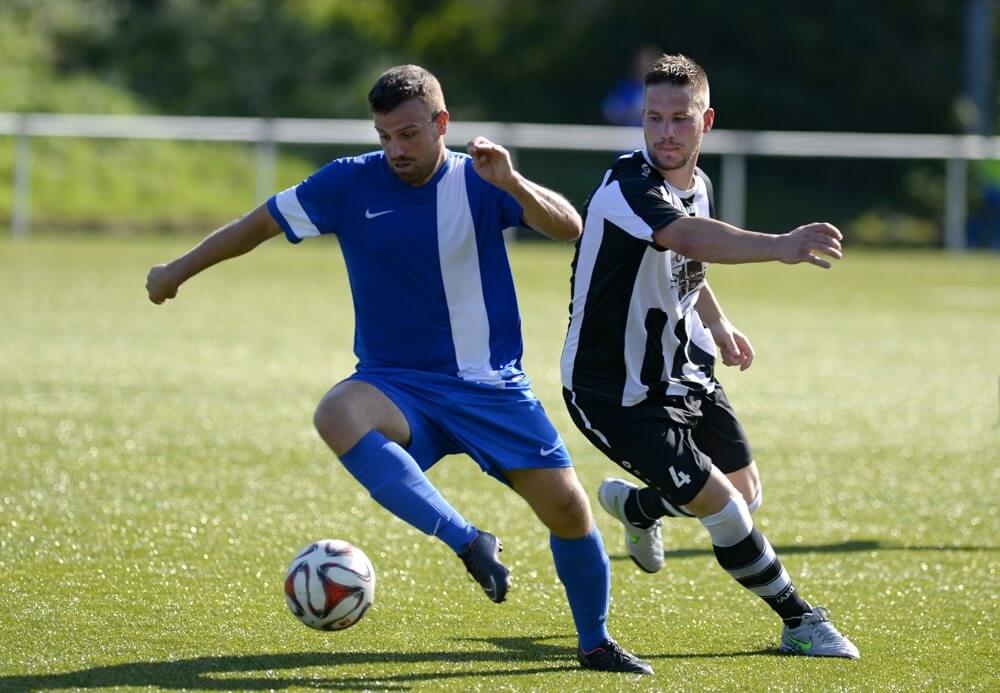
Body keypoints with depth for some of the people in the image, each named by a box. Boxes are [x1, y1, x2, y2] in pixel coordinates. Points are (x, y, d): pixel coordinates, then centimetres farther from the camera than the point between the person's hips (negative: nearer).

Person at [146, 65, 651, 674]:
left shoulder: (477, 183, -6)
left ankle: (596, 643, 20)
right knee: (338, 415, -35)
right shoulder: (350, 183, -3)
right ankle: (469, 543, -36)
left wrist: (513, 185, -36)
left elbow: (569, 228, -18)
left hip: (492, 387, 0)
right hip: (398, 384, 0)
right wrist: (179, 270, 17)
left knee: (569, 507, -7)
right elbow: (261, 223, 9)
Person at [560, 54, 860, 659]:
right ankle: (801, 623, 7)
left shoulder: (698, 185, 1)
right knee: (723, 508, -13)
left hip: (684, 374, 9)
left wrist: (716, 322, 16)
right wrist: (781, 247, -64)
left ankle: (635, 506, 45)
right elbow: (692, 239, -50)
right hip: (617, 397, -9)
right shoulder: (629, 188, -28)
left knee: (747, 495, 17)